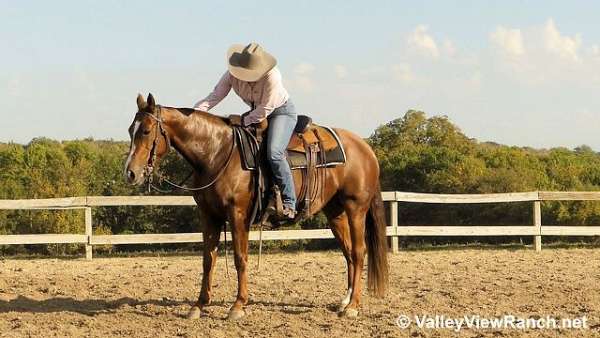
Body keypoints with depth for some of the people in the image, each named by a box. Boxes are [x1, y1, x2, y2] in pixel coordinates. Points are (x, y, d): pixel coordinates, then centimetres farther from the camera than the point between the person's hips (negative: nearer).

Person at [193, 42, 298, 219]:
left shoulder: (272, 77, -33)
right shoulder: (232, 74, -17)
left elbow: (265, 110, -27)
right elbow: (215, 96, -17)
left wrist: (244, 121, -24)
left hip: (282, 111, -7)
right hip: (256, 111, 7)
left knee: (274, 153, -27)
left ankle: (289, 203, -20)